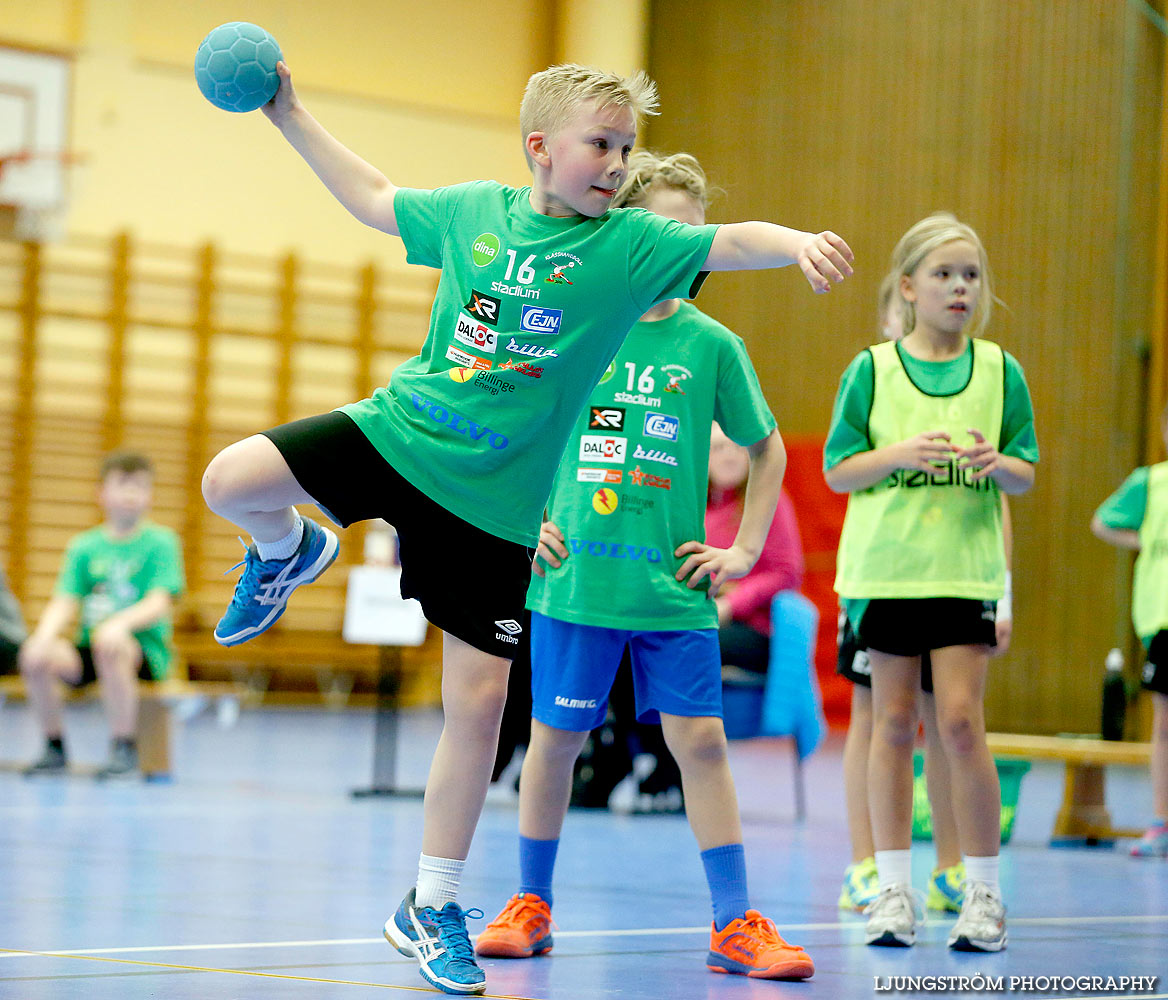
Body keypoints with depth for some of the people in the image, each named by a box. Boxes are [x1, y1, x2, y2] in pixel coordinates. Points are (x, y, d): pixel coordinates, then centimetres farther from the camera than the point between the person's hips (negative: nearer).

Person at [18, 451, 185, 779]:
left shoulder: (161, 542, 2)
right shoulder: (84, 547, 11)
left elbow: (160, 603, -11)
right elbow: (64, 603, 2)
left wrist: (121, 622, -30)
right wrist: (44, 635, -20)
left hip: (146, 650, -3)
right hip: (87, 651, 3)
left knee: (108, 644, -38)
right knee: (34, 656, -26)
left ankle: (124, 749, -25)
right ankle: (55, 749, -6)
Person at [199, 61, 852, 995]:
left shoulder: (632, 242, -6)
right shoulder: (473, 211, 2)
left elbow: (729, 242, -20)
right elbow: (377, 199, 19)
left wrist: (799, 241, -41)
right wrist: (292, 118, 18)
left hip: (493, 498, -1)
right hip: (397, 430, 1)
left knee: (479, 700, -3)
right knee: (231, 481, -19)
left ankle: (433, 908, 13)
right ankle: (289, 552, 20)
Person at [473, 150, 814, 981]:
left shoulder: (711, 345, 1)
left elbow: (768, 450, 13)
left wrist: (745, 550, 6)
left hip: (675, 591, 0)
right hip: (576, 580, 0)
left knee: (700, 740, -3)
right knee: (554, 739, 7)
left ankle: (736, 924, 4)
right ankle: (531, 905, 23)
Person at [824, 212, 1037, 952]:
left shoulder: (999, 370, 5)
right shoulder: (872, 370, 2)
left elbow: (1027, 471, 7)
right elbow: (838, 471, 2)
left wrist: (996, 463, -15)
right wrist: (900, 454, -15)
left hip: (964, 570, 0)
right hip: (886, 566, 0)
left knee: (961, 719, -8)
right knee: (894, 722, 4)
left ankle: (985, 891, 3)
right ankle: (894, 888, 12)